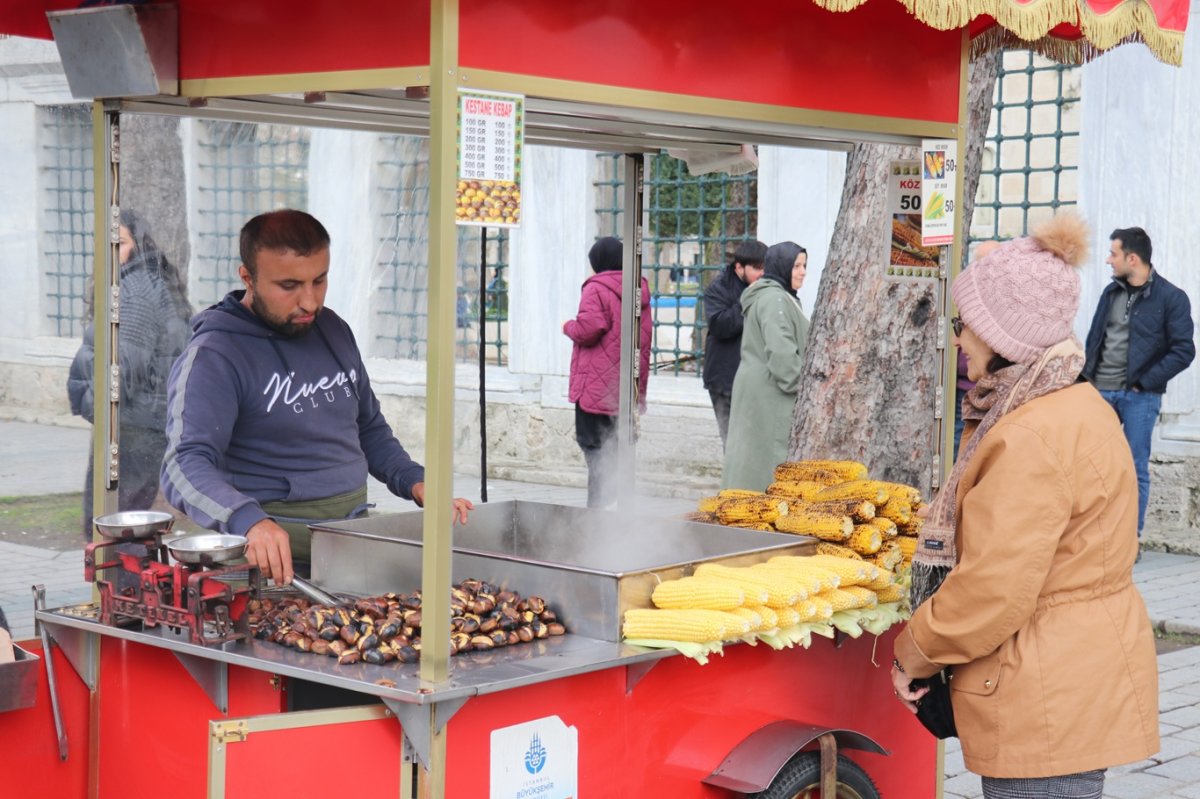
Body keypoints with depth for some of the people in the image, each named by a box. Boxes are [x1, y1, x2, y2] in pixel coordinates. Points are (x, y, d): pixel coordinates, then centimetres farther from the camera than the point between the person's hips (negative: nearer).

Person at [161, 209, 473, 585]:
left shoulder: (332, 329, 15)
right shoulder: (213, 357, -9)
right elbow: (185, 465, -22)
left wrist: (415, 481, 8)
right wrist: (251, 522, -40)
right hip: (278, 537, -7)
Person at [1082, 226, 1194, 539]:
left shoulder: (1171, 298, -7)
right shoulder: (1111, 292, 9)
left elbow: (1183, 351, -10)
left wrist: (1145, 382, -12)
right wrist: (1087, 377, 7)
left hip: (1139, 396, -5)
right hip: (1099, 391, 5)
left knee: (1136, 469, 1)